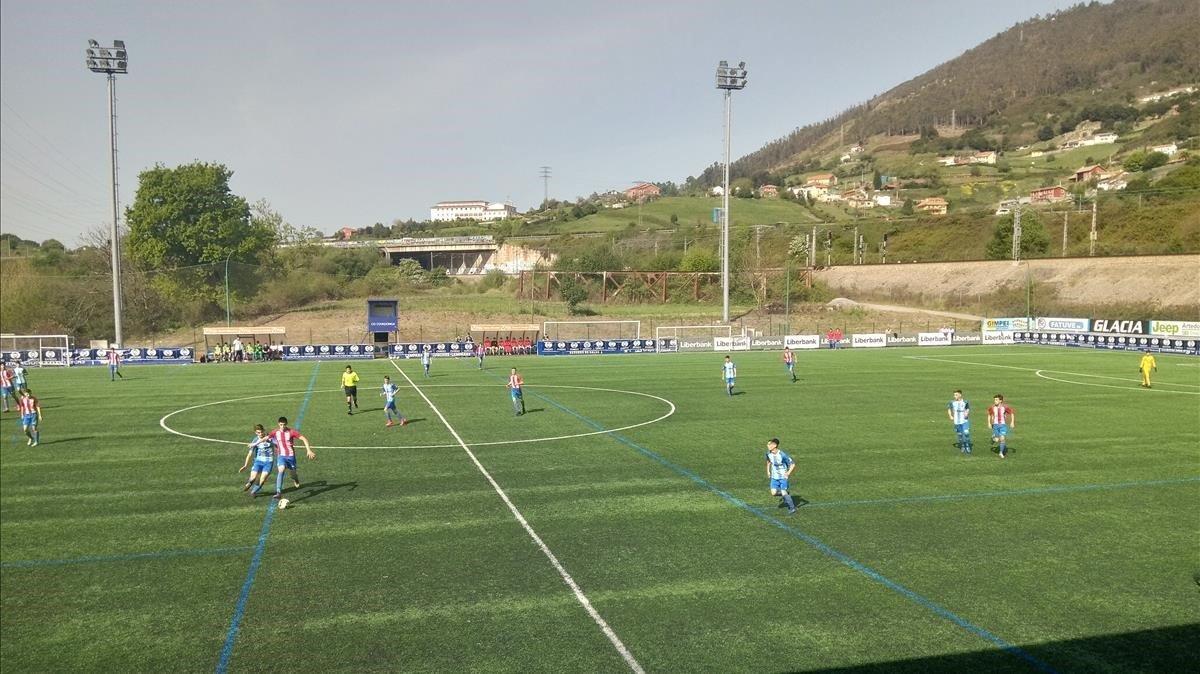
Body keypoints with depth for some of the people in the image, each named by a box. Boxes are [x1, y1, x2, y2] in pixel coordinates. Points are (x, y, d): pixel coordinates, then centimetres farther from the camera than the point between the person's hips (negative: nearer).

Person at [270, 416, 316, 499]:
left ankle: (296, 481, 53)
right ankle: (278, 492, -31)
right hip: (281, 456, 0)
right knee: (281, 470, -25)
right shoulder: (275, 432, -3)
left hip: (291, 455, 0)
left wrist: (309, 450, -20)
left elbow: (304, 439, -12)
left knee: (293, 472, 12)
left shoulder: (291, 432, -12)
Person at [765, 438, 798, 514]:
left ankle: (792, 508, 2)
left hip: (783, 477, -5)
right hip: (774, 477, 5)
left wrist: (788, 473, -21)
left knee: (783, 492, -14)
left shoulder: (782, 455, -23)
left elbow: (793, 464, -15)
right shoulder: (768, 454, -5)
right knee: (773, 493, -6)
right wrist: (768, 471, 13)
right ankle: (785, 495, 24)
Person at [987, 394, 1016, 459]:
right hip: (995, 425, 1)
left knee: (1002, 439, -10)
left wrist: (1012, 422, -1)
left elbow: (1012, 413, 4)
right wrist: (989, 423, 7)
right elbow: (989, 414, 12)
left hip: (1003, 425, -1)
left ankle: (1001, 452, 8)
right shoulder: (992, 407, -5)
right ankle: (993, 438, 34)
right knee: (996, 440, -4)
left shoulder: (1005, 407, -9)